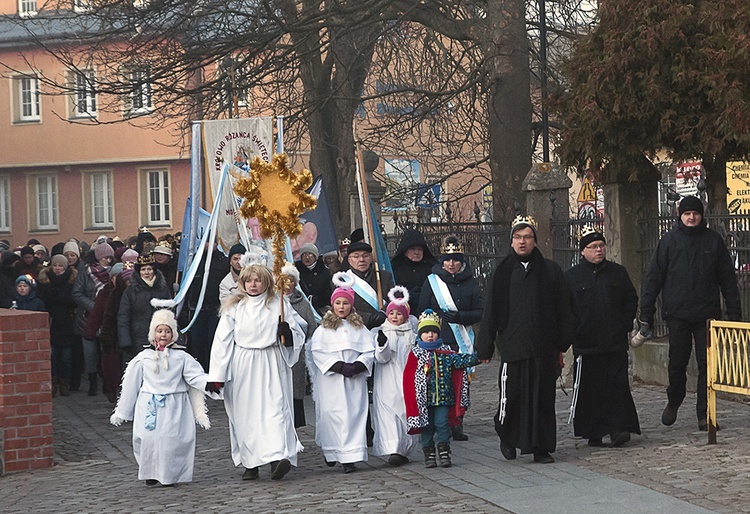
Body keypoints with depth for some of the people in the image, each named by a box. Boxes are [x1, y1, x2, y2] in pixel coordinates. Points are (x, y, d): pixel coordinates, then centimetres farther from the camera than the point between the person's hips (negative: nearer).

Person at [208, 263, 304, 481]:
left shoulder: (278, 305, 7)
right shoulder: (234, 307, 6)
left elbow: (298, 336, 11)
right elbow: (222, 340, 4)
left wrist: (287, 332, -14)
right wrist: (217, 375, -2)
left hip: (271, 365, -1)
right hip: (242, 366, 1)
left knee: (275, 407, -14)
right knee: (245, 413, 2)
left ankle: (279, 456, -23)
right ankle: (250, 463, 10)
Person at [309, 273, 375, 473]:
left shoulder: (359, 327, 11)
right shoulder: (324, 328, 5)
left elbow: (369, 351, 6)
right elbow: (317, 352, -5)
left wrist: (357, 366, -12)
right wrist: (339, 366, -14)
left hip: (355, 380, 1)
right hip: (331, 380, -1)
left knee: (354, 414, -5)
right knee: (331, 414, -2)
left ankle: (350, 457, -6)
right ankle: (331, 451, 15)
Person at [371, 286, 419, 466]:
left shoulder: (412, 334, 11)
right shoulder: (380, 332, 3)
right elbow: (381, 358, -7)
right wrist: (382, 344, -26)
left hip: (407, 381, 3)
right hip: (387, 384, -3)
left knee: (407, 412, 1)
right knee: (389, 414, -13)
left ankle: (403, 449, 11)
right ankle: (393, 450, -19)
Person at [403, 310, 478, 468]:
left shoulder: (446, 352, 7)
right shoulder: (416, 354, 0)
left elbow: (460, 361, -1)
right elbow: (408, 377, -3)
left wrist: (475, 357, -17)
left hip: (443, 397, 1)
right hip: (423, 399, -1)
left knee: (442, 424, -1)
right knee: (427, 427, 5)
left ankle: (444, 454, 5)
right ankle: (429, 455, 13)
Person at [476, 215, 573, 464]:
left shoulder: (550, 271, 6)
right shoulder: (503, 272, 6)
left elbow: (563, 311, 7)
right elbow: (491, 312, 5)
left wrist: (561, 345, 2)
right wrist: (484, 348, 2)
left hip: (544, 348, 1)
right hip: (512, 347, -1)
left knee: (542, 397, 3)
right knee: (511, 396, -1)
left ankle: (542, 448, 11)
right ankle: (507, 437, 23)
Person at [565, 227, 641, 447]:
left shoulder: (618, 272, 8)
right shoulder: (571, 277, 2)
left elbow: (631, 300, 15)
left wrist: (624, 325, 4)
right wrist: (575, 332, -6)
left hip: (616, 344, 1)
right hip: (586, 345, -1)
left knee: (618, 385, -4)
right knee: (590, 390, 3)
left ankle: (618, 428, -2)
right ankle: (593, 433, 11)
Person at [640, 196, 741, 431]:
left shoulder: (713, 240, 6)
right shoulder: (669, 240, 3)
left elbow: (727, 278, 9)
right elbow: (653, 277, 4)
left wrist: (734, 313, 5)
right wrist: (646, 312, -1)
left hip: (707, 313, 1)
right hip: (677, 314, 0)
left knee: (707, 364, -2)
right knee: (677, 363, 6)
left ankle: (705, 414, 5)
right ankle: (673, 401, 32)